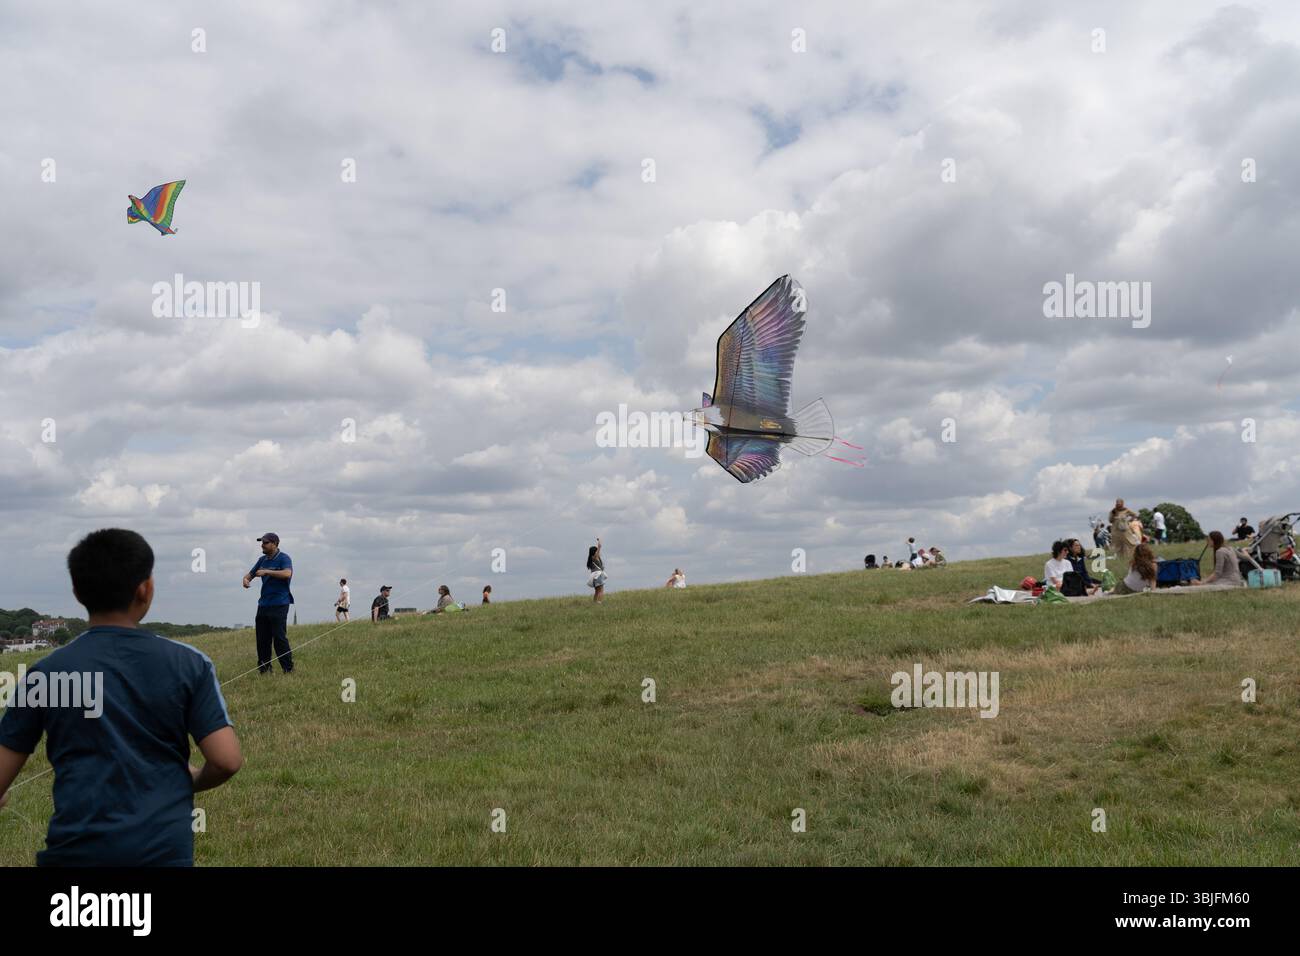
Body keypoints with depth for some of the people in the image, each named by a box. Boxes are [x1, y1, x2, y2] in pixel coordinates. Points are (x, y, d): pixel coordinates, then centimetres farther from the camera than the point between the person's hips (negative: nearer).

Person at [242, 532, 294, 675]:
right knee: (262, 639, 8)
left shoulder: (283, 558, -7)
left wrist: (266, 572, -24)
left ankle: (288, 669, -3)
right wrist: (246, 580, -4)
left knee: (279, 638, -9)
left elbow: (287, 573, -25)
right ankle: (264, 668, 18)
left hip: (279, 604, -7)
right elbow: (250, 574, 20)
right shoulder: (262, 560, 15)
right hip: (263, 603, 7)